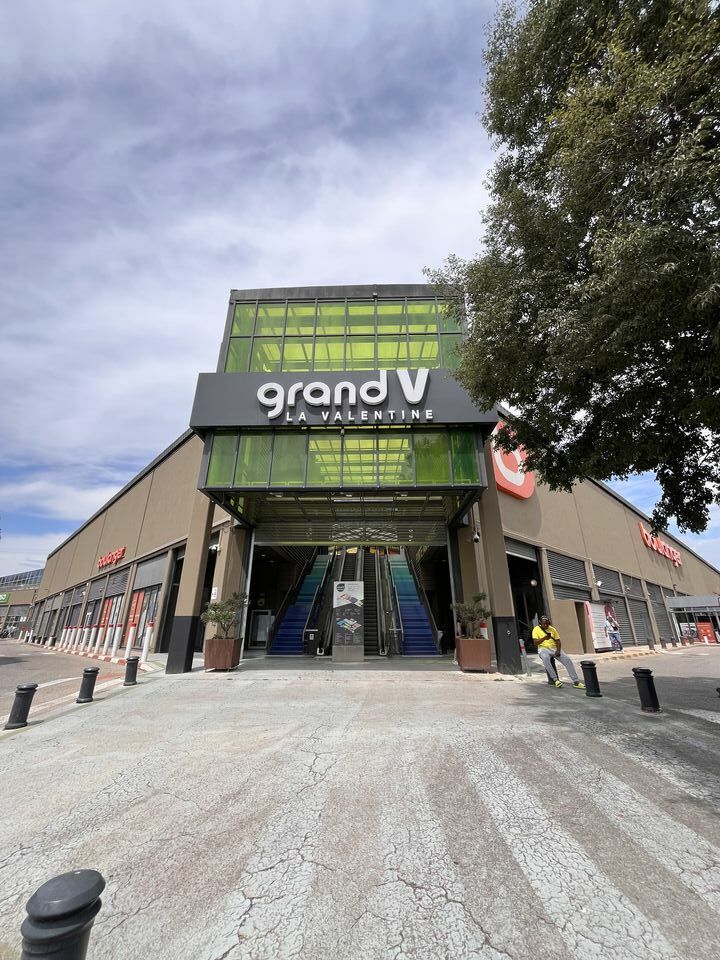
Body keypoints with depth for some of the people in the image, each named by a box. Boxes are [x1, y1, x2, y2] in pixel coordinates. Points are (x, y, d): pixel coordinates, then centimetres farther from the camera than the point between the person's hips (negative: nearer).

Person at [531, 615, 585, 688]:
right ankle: (555, 679, -27)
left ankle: (576, 682, -13)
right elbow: (535, 643, -9)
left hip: (554, 648, 4)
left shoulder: (552, 629, 11)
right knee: (545, 658, -38)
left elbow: (558, 641, 7)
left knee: (567, 659, -19)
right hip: (543, 649, -4)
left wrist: (558, 650, -13)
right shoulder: (536, 629, 0)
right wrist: (544, 638, -26)